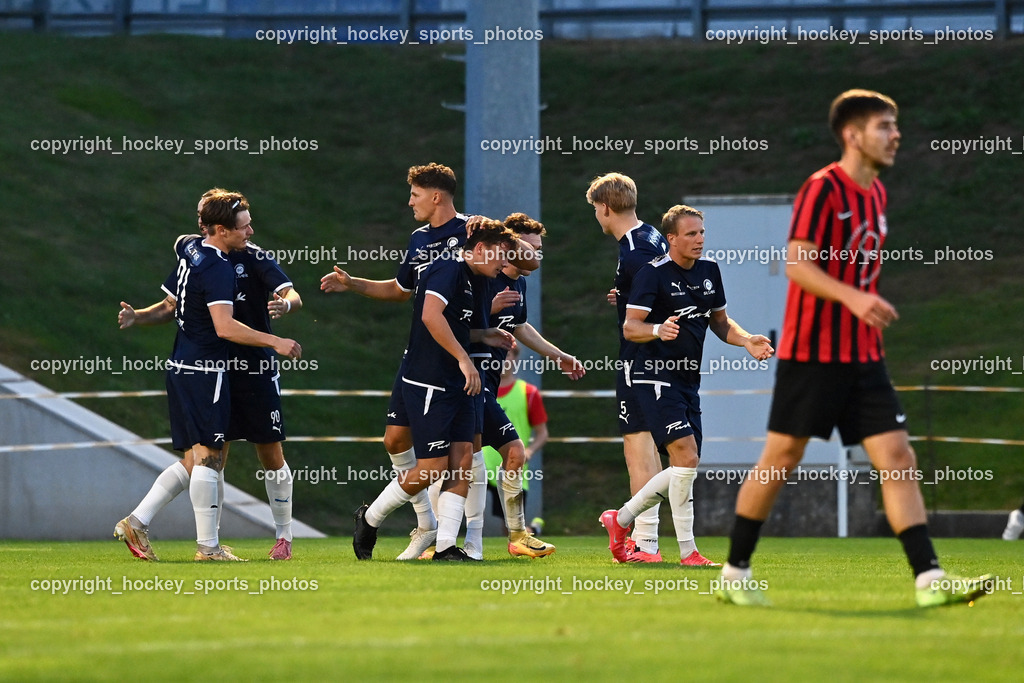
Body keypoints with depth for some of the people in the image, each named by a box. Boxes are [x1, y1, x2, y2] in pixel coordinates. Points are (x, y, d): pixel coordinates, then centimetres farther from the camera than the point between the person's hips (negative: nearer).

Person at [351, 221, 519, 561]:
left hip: (456, 386, 10)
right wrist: (464, 360, -27)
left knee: (462, 461, 0)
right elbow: (430, 315, -27)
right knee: (433, 467, -7)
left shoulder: (466, 280, 18)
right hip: (428, 387, -10)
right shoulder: (447, 268, -13)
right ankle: (370, 518, 13)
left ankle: (446, 546, 1)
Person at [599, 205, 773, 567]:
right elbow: (630, 327, -14)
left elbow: (719, 321, 21)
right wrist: (658, 330, -35)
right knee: (687, 457, -18)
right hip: (656, 378, -8)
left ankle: (620, 519, 27)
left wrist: (747, 340, 2)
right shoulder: (653, 274, -11)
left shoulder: (709, 270, 10)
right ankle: (687, 551, -13)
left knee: (682, 469, 9)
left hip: (688, 381, 8)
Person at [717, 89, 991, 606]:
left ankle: (929, 581, -8)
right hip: (811, 351, -7)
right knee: (780, 460, -1)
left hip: (862, 356, 7)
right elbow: (797, 263, -20)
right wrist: (852, 297, -31)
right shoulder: (822, 189, -11)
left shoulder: (876, 194, 14)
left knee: (898, 460, -3)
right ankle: (734, 574, 13)